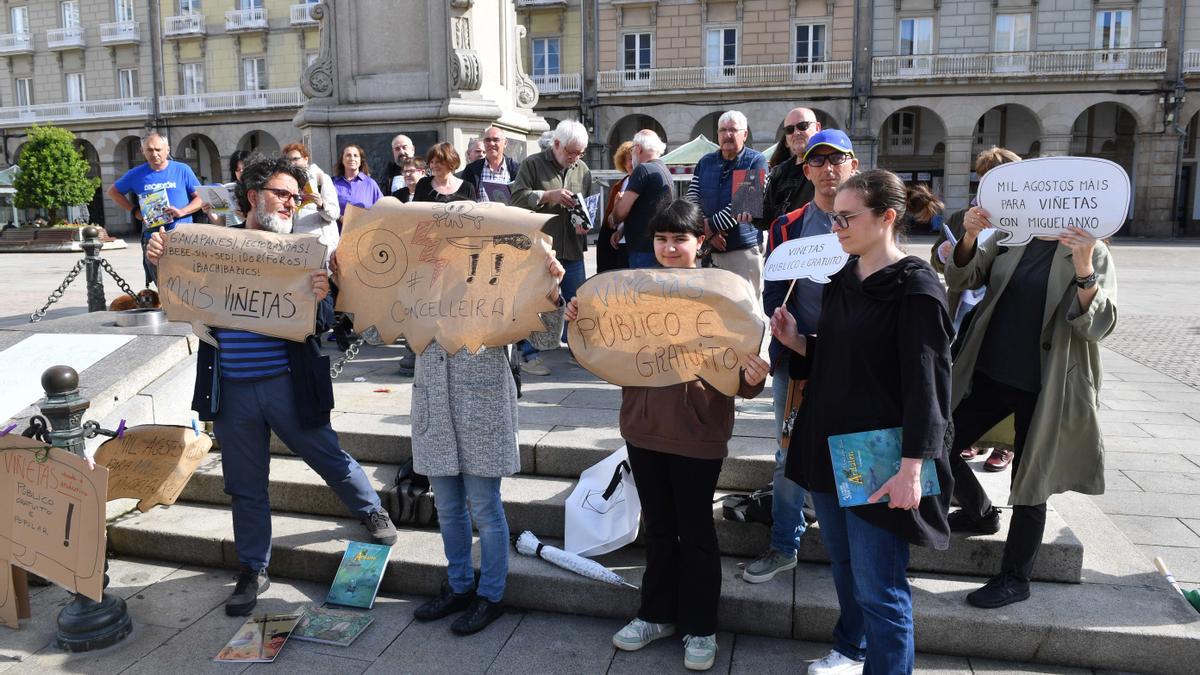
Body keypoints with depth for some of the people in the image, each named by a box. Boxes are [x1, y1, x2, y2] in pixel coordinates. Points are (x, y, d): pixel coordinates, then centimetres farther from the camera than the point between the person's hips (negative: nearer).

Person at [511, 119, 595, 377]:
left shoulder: (583, 170, 12)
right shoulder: (532, 165, -1)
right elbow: (517, 198, -8)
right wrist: (549, 195, -17)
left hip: (573, 249, 5)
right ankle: (528, 355, 8)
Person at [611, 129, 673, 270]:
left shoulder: (643, 170, -13)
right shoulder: (666, 171, 17)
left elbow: (621, 211, -16)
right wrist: (622, 230, 14)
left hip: (644, 249, -9)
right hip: (660, 247, 9)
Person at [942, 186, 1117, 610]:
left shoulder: (1092, 252, -7)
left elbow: (1098, 327, -16)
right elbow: (960, 280, -3)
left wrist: (1083, 269, -33)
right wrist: (970, 237, -22)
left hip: (1044, 388, -4)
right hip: (989, 373, 5)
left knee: (1029, 489, 5)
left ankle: (1015, 579, 24)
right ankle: (980, 512, 34)